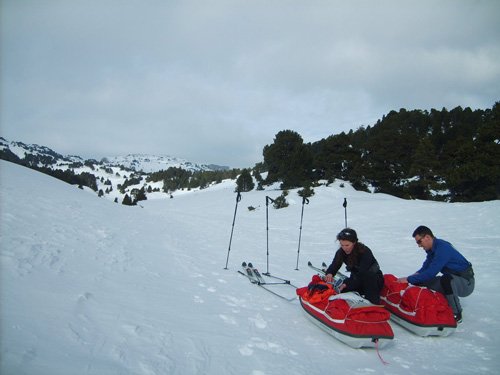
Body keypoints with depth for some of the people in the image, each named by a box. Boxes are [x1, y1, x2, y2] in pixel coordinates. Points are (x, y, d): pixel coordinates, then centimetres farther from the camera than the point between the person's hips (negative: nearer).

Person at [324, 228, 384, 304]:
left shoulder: (365, 252, -26)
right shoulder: (341, 252, -9)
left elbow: (362, 273, -34)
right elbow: (334, 266, -14)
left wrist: (346, 283, -45)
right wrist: (329, 273, -39)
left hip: (374, 281, -4)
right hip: (356, 280, 4)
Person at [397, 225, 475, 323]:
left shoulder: (442, 248, -27)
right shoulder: (433, 248, 2)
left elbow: (431, 272, -31)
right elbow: (426, 267, 11)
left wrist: (409, 279, -25)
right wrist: (417, 274, -10)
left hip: (466, 283, -9)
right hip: (450, 282, 9)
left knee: (446, 278, -39)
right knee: (420, 282, -1)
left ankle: (456, 314, -20)